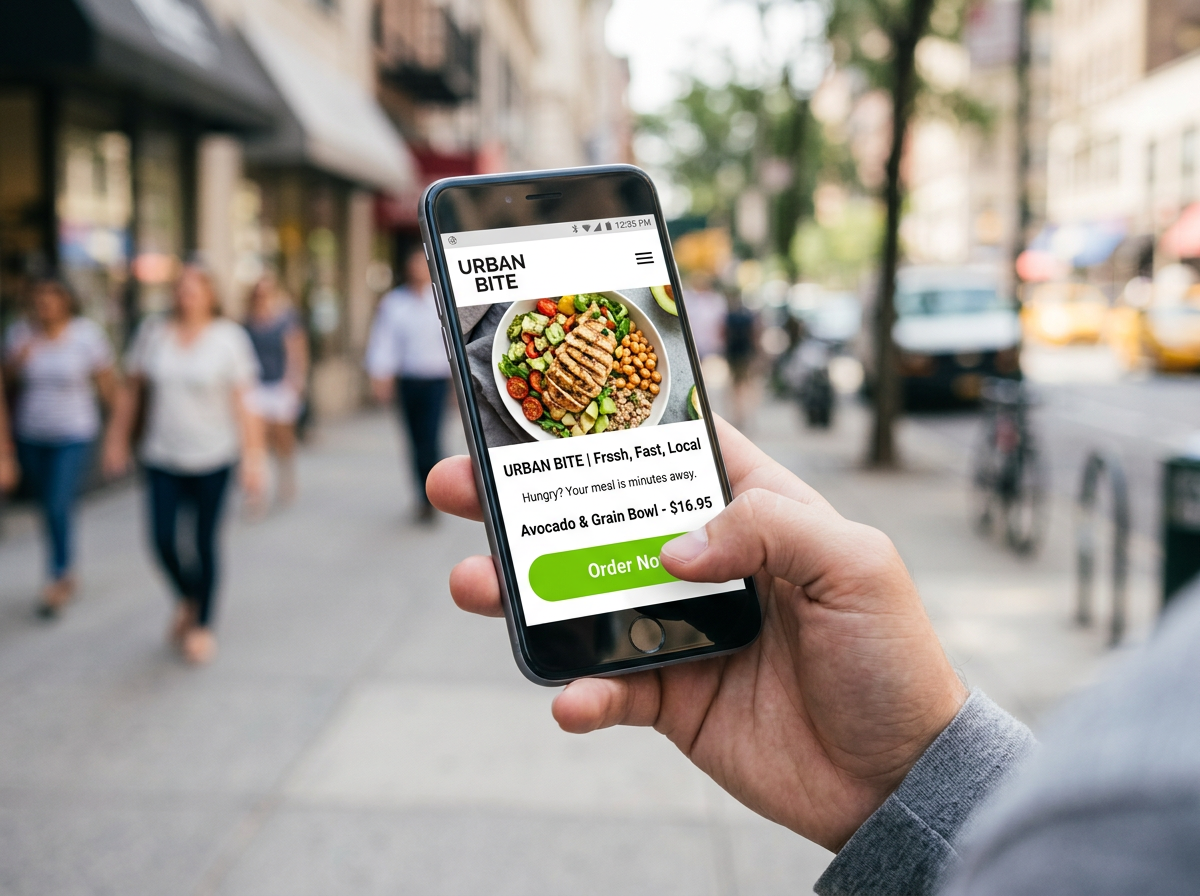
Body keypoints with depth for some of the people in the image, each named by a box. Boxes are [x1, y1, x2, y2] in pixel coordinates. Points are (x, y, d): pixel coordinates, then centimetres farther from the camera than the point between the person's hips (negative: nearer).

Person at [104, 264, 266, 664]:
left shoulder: (228, 338, -4)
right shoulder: (153, 332, 3)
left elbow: (243, 402, -6)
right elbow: (133, 392, 12)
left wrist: (253, 457, -11)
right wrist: (118, 440, 11)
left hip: (213, 457, -2)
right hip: (162, 456, 2)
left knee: (204, 542, 4)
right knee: (163, 538, -5)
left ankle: (203, 625, 22)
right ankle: (186, 599, 27)